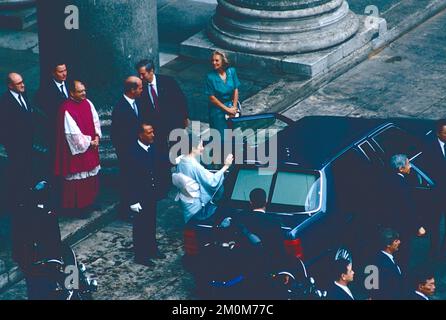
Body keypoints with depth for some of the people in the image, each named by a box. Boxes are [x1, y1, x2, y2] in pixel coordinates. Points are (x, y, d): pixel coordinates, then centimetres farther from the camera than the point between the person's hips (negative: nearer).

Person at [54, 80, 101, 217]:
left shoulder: (87, 103, 2)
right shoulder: (67, 109, -21)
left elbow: (95, 120, 8)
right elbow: (73, 133, -21)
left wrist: (96, 137, -7)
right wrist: (89, 142, -14)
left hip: (91, 148, 8)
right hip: (77, 150, -8)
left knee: (91, 178, 16)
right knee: (77, 180, 1)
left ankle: (89, 202, 30)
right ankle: (76, 207, 13)